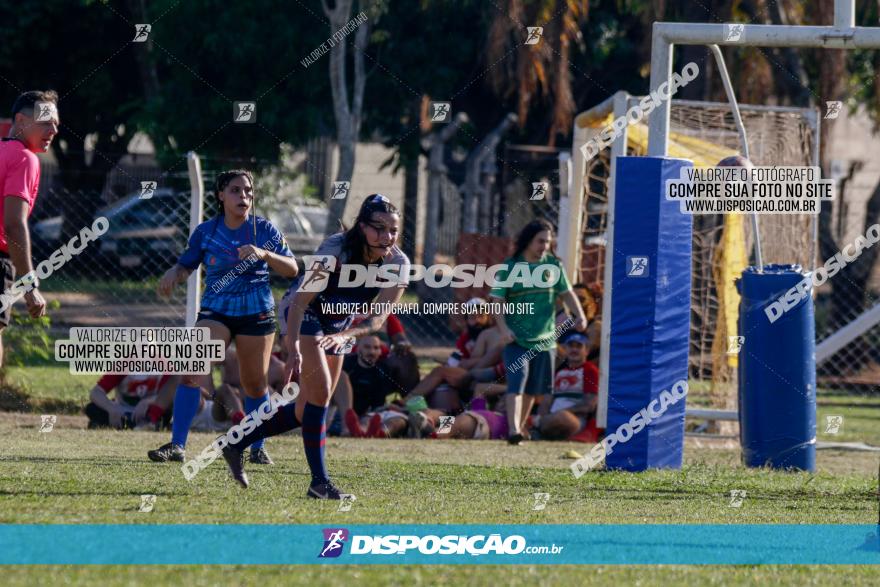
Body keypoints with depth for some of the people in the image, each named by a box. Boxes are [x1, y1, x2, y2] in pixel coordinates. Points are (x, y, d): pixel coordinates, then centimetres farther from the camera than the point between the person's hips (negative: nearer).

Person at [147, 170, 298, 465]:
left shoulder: (263, 229, -3)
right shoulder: (206, 232, 0)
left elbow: (292, 269, -5)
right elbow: (187, 265, 11)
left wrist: (264, 254, -23)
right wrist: (173, 274, -12)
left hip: (257, 315, 0)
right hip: (216, 311, 0)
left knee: (254, 384, 7)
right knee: (193, 372, -17)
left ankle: (257, 448, 26)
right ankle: (177, 445, -18)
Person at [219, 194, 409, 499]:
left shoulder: (397, 263, -19)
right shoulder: (336, 249, -31)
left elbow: (379, 316, -25)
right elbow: (300, 301, -33)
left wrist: (345, 335, -44)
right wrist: (294, 350, -45)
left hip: (340, 323, 6)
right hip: (304, 313, -6)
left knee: (305, 412, 7)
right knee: (320, 391, -22)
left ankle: (237, 446, 22)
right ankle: (319, 481, -19)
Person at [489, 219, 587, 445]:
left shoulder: (553, 265, 5)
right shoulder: (510, 267, -3)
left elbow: (566, 293, 8)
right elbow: (498, 301, -3)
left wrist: (580, 315, -10)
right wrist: (504, 328, -17)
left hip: (545, 338, 4)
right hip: (516, 339, -4)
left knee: (533, 388, 12)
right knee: (516, 383, -17)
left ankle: (521, 425, 29)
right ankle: (513, 429, -25)